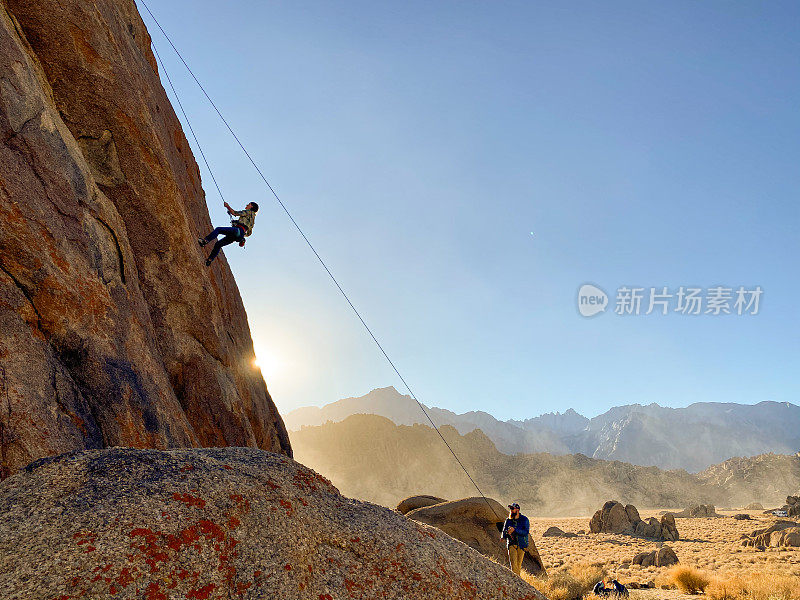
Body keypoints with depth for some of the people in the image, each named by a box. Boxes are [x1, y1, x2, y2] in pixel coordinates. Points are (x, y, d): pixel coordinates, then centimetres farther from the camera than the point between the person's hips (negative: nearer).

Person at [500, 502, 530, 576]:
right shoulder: (508, 520, 4)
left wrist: (515, 530, -24)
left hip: (521, 545, -1)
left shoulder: (524, 520, -4)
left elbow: (526, 532, -14)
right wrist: (503, 537, -15)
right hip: (512, 544, 1)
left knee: (519, 564, 6)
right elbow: (504, 531, 8)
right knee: (513, 563, -11)